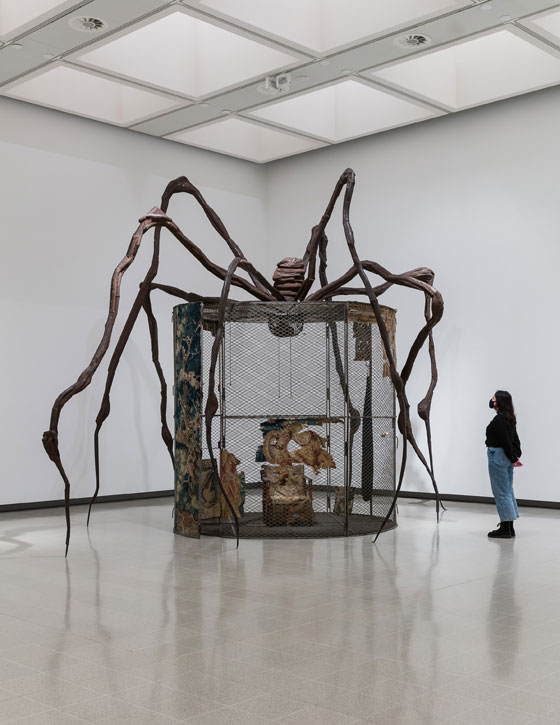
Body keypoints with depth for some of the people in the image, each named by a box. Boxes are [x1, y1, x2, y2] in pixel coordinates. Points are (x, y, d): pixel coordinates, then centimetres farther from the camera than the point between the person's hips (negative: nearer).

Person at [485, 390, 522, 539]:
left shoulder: (499, 420, -17)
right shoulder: (510, 419, 13)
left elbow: (505, 441, -19)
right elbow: (515, 439, 14)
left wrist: (513, 458, -10)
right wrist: (516, 455, 10)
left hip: (498, 456, -10)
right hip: (506, 458, 10)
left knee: (501, 493, -4)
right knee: (508, 492, 13)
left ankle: (505, 529, 0)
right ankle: (509, 527, 19)